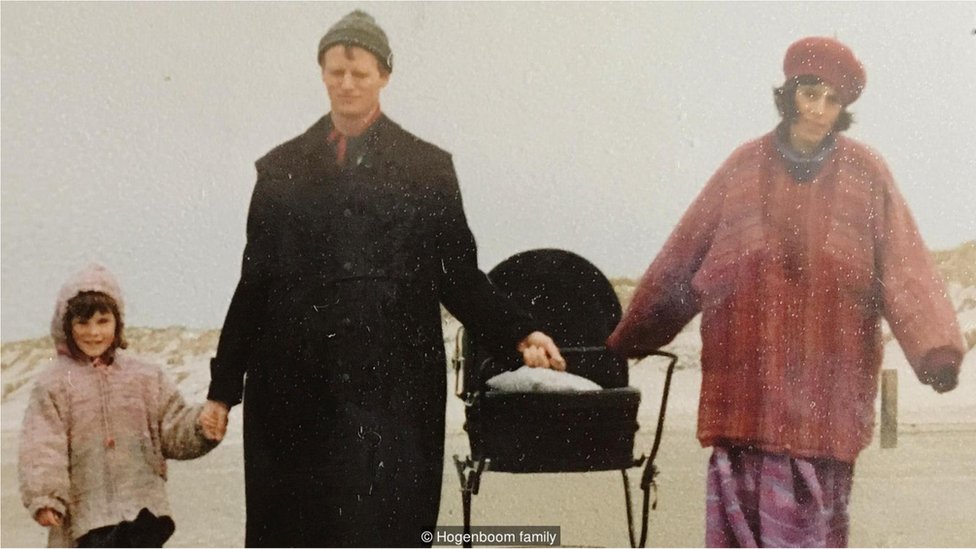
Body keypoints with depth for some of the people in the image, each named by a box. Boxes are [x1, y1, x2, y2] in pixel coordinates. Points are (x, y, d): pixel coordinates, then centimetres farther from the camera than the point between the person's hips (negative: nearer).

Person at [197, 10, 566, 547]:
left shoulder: (426, 168, 5)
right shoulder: (282, 169, 10)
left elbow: (458, 274, 5)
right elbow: (255, 282, 10)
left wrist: (517, 333, -9)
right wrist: (223, 386, 9)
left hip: (390, 387, -1)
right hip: (295, 386, 2)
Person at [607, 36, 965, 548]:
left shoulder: (866, 174, 4)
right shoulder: (743, 167, 7)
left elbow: (904, 267, -6)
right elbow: (680, 259, 9)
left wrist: (936, 348, -22)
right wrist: (623, 344, 13)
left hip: (825, 386, -1)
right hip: (744, 382, 1)